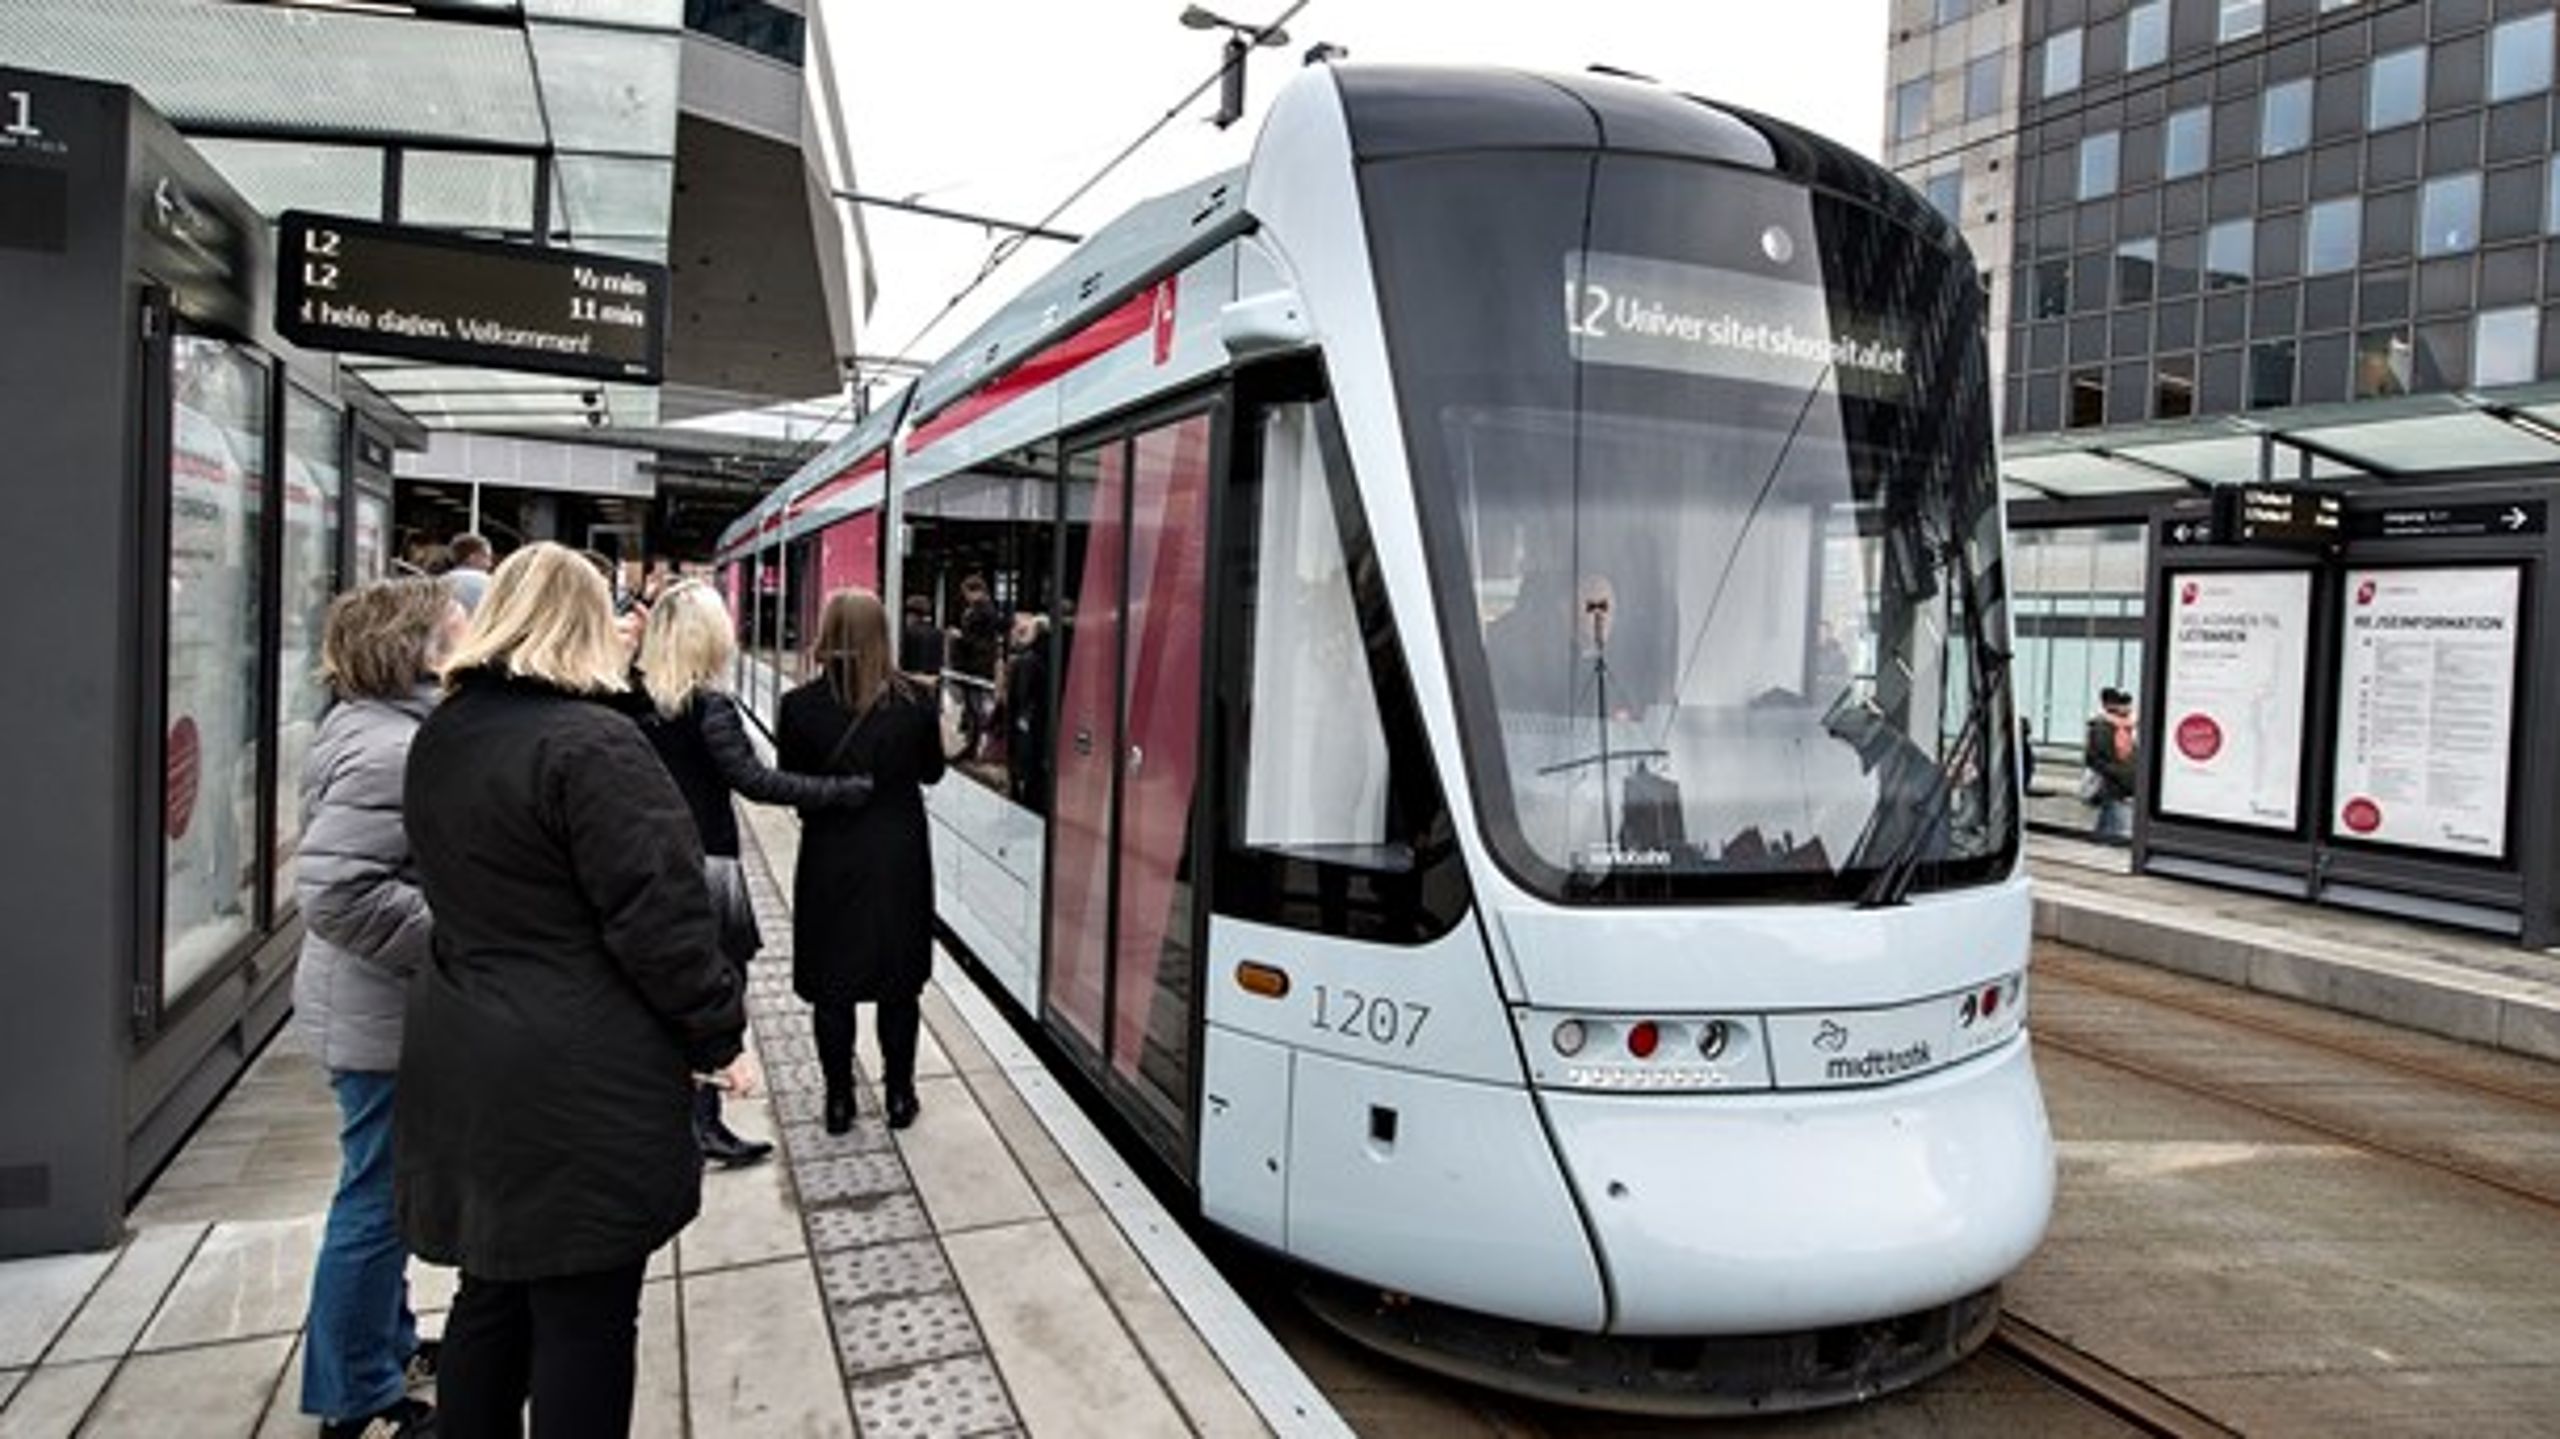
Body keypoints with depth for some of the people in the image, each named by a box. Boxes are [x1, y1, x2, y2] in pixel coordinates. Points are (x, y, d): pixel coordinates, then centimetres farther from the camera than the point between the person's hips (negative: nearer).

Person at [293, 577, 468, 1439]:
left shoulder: (395, 730, 10)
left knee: (386, 1192, 22)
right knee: (380, 1198, 3)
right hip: (388, 1015, -10)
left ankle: (385, 1345, 39)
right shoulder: (389, 749, -24)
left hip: (395, 1010, 11)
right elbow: (334, 889, -32)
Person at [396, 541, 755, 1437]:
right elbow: (659, 916, -19)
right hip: (581, 1086, -8)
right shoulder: (591, 742, -18)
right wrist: (719, 1034, -10)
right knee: (584, 1319, 4)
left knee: (494, 1295, 20)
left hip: (466, 1067, 8)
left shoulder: (440, 737, 8)